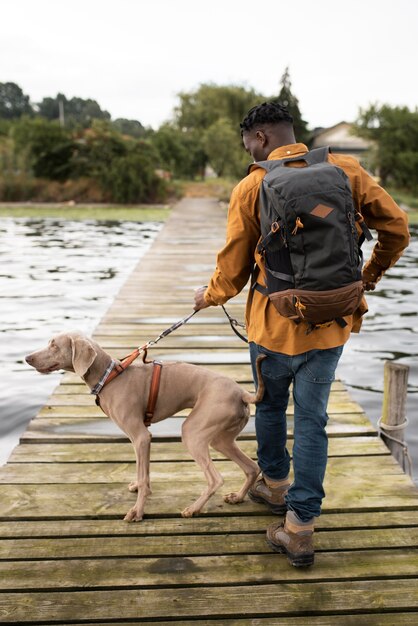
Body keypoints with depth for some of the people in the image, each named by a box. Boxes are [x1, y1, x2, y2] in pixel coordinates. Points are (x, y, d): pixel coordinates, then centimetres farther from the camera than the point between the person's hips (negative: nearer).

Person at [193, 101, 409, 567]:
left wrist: (210, 296, 18)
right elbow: (396, 227, 3)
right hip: (331, 324, 3)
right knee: (311, 421, 11)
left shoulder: (251, 188, -9)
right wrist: (369, 276, 19)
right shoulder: (345, 170, -1)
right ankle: (300, 528, 14)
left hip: (276, 324, -2)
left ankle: (275, 485, 44)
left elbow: (233, 267, -3)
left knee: (270, 406, 23)